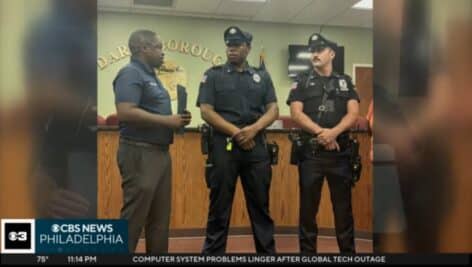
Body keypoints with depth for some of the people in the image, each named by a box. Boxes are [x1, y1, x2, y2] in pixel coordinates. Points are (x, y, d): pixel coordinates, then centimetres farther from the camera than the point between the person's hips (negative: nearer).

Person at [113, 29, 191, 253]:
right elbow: (125, 112, -23)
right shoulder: (131, 74, -10)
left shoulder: (150, 75, 19)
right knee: (134, 216, -4)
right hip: (139, 152, -10)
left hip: (160, 151, 10)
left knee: (159, 217, 13)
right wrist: (167, 121, -18)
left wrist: (176, 120, 6)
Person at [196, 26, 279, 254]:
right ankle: (213, 251, 13)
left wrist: (253, 129, -13)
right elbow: (206, 111, -4)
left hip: (256, 146, 3)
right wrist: (236, 132, -13)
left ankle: (267, 250, 19)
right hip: (223, 146, -2)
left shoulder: (262, 76, 14)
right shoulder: (213, 75, 6)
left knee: (261, 205, 9)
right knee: (219, 206, 3)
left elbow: (273, 110, 6)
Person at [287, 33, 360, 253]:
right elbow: (296, 113, -5)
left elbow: (353, 114, 0)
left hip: (340, 152, 2)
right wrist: (321, 132, -15)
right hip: (310, 152, -1)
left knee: (344, 206, 7)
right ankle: (307, 250, 15)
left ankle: (348, 250, 18)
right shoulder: (302, 81, 7)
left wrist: (333, 132, -17)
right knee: (308, 206, 4)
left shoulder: (345, 81, 12)